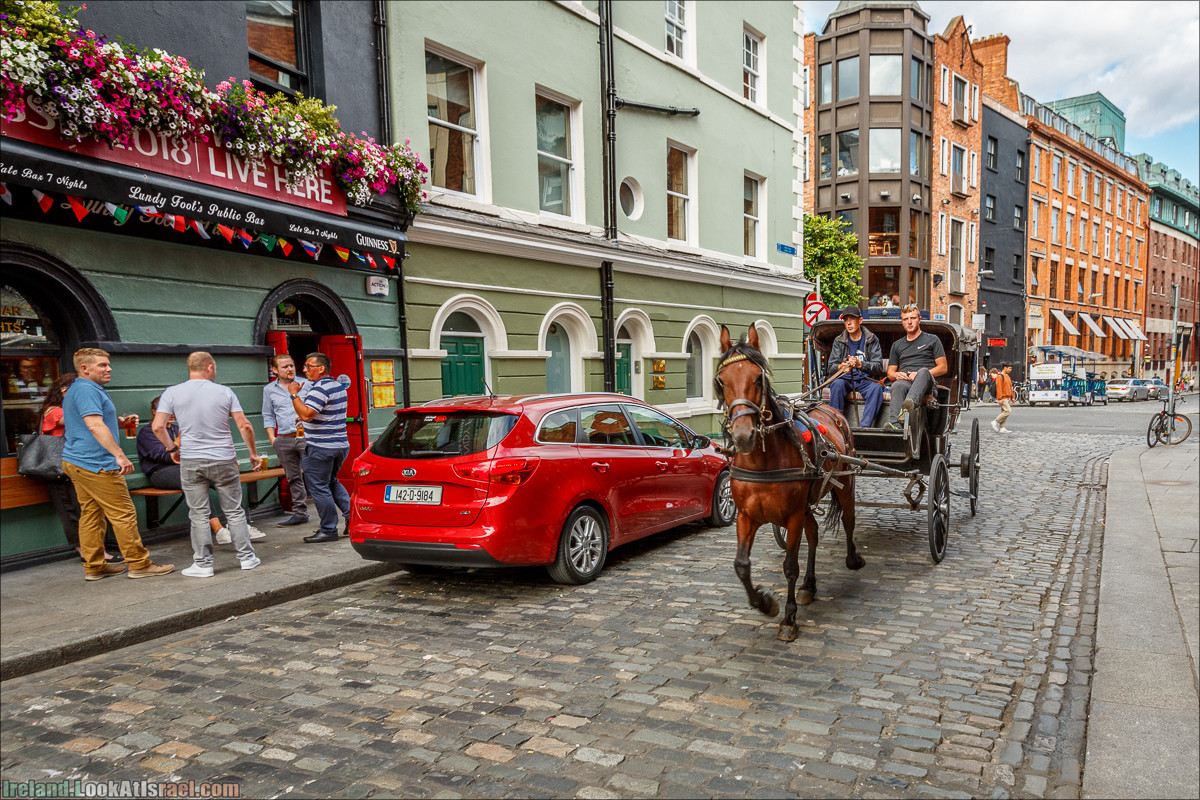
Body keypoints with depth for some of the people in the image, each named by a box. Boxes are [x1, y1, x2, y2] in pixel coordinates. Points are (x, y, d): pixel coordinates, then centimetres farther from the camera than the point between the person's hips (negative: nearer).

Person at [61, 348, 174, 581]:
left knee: (90, 514, 12)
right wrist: (119, 455, -28)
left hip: (76, 463, 11)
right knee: (123, 513, -6)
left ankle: (93, 567, 16)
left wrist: (120, 421, 19)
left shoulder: (75, 390, 20)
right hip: (95, 463, -11)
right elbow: (95, 426, -25)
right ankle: (139, 564, -2)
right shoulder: (87, 390, -15)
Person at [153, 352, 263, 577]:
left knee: (199, 515, 7)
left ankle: (203, 563, 11)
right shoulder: (224, 392, -1)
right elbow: (244, 426, -3)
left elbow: (157, 426, -6)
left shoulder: (172, 393, 0)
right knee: (234, 511, 10)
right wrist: (253, 452, 8)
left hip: (190, 461, 0)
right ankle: (246, 557, 16)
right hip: (224, 460, 0)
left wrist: (172, 448, 11)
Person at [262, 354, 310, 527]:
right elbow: (268, 416, 17)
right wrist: (272, 438, 7)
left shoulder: (306, 384, 4)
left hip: (305, 436, -3)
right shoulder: (269, 390, 11)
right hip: (283, 440, 3)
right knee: (293, 478, 9)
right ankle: (300, 514, 17)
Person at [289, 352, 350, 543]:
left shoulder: (320, 388, -17)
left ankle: (328, 530, 4)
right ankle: (352, 516, 14)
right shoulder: (338, 386, 14)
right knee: (332, 482, 23)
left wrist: (294, 394, -17)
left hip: (320, 448, -10)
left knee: (319, 488, -1)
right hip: (340, 444, 10)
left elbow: (305, 414, -26)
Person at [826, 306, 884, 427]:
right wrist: (841, 367, -22)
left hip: (865, 380, -1)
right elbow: (831, 367, 4)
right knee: (837, 384, -34)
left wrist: (860, 364, -22)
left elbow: (879, 367, -1)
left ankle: (864, 426, -38)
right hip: (845, 379, 1)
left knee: (877, 387, -33)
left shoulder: (872, 340, 7)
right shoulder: (839, 341, 11)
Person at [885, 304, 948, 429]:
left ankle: (910, 402, -67)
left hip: (926, 383, -1)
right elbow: (890, 373, 26)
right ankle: (894, 424, -61)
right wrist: (896, 375, 0)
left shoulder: (932, 340, 20)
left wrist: (920, 375, -7)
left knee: (923, 371, -38)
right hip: (903, 381, 2)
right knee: (897, 385, -37)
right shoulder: (897, 345, 30)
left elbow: (943, 368, 10)